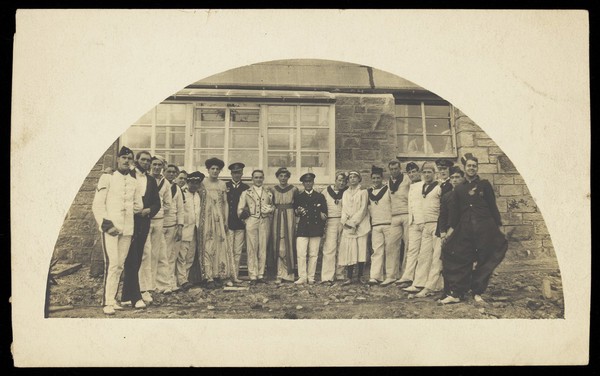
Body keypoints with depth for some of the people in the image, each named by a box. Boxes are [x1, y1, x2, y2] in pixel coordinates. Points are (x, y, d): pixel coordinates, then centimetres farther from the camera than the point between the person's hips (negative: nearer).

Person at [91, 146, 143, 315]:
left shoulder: (133, 181, 14)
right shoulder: (107, 178, 1)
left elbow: (139, 206, 19)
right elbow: (97, 205, -4)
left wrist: (129, 209, 0)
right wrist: (106, 224, -13)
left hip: (127, 229, 5)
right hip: (110, 228, -5)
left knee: (120, 265, 7)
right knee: (112, 264, -12)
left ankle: (113, 299, 16)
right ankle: (107, 302, -9)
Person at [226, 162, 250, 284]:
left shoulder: (246, 188, 10)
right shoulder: (225, 186, 4)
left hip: (241, 224, 2)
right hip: (228, 224, -2)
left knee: (238, 252, 6)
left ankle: (236, 276, 11)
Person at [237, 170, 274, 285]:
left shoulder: (268, 193, 16)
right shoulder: (246, 193, 10)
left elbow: (273, 206, 18)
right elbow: (240, 209, 7)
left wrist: (270, 209, -3)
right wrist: (245, 220, -2)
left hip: (265, 222, 2)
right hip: (251, 222, -2)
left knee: (263, 249, 2)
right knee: (252, 249, -4)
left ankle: (261, 275, 9)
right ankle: (253, 276, 0)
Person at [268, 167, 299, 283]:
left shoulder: (293, 189, 3)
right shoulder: (273, 190, 7)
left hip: (289, 218, -1)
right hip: (276, 218, 1)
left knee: (288, 245, 1)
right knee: (277, 246, -1)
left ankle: (288, 273, 8)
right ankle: (279, 274, 2)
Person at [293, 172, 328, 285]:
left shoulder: (320, 196, 13)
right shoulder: (299, 197, 12)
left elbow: (324, 213, 14)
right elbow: (295, 212, 15)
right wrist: (298, 211, -7)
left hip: (316, 229, 0)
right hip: (302, 228, 0)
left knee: (313, 254, 2)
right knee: (301, 254, -8)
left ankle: (311, 277, 9)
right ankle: (302, 277, -2)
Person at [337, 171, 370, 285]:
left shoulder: (363, 192, 7)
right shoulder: (345, 193, 19)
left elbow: (363, 209, -3)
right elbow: (344, 209, 10)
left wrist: (353, 222, -12)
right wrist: (346, 222, -7)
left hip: (360, 225, -3)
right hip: (347, 227, 3)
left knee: (361, 250, -6)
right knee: (349, 250, -5)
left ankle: (360, 276, 0)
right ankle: (349, 277, -5)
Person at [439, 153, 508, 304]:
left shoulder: (484, 184, 4)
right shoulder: (459, 189, 10)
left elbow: (493, 206, 5)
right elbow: (454, 211, 12)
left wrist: (498, 226, 3)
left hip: (484, 228, -1)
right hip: (464, 230, 2)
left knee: (484, 261, 2)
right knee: (460, 260, -1)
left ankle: (477, 293, 12)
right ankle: (455, 293, 1)